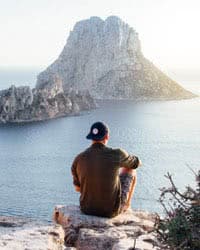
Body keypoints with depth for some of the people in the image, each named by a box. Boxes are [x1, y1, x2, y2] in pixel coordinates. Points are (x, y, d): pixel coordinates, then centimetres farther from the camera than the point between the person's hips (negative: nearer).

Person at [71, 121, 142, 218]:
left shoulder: (78, 159, -11)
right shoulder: (116, 154, -19)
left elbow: (78, 188, 4)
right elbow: (137, 163, 4)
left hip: (87, 208, 3)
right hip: (111, 210, -3)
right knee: (131, 170, 21)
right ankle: (126, 205, 45)